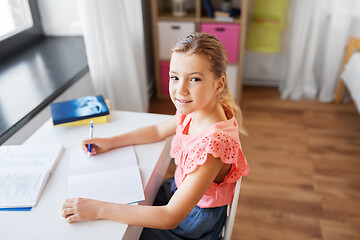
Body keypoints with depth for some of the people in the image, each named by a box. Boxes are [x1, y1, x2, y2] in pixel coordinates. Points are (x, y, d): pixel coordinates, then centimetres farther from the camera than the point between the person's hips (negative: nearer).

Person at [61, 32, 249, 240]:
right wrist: (110, 142, 2)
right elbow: (158, 131, 8)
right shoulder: (193, 110, -13)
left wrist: (98, 209, -31)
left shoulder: (213, 141, -38)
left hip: (196, 218, -6)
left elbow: (171, 217, -34)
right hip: (179, 190, 6)